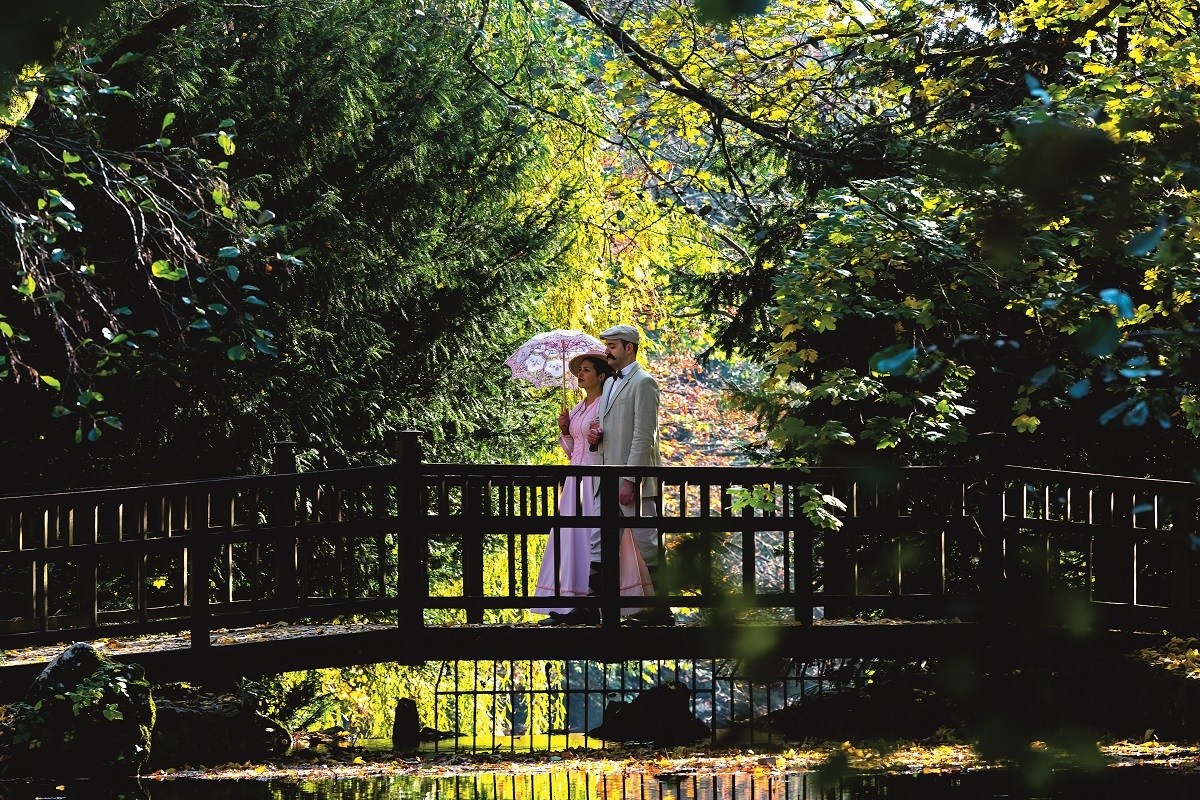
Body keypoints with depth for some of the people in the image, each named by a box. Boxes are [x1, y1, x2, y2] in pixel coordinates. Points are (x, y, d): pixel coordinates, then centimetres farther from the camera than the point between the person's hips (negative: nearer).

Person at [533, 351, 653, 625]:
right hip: (577, 478, 8)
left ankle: (596, 606, -8)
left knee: (597, 541, -9)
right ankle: (569, 606, 1)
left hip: (598, 479, -8)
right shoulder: (577, 409, 17)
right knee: (571, 539, 2)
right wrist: (564, 431, 4)